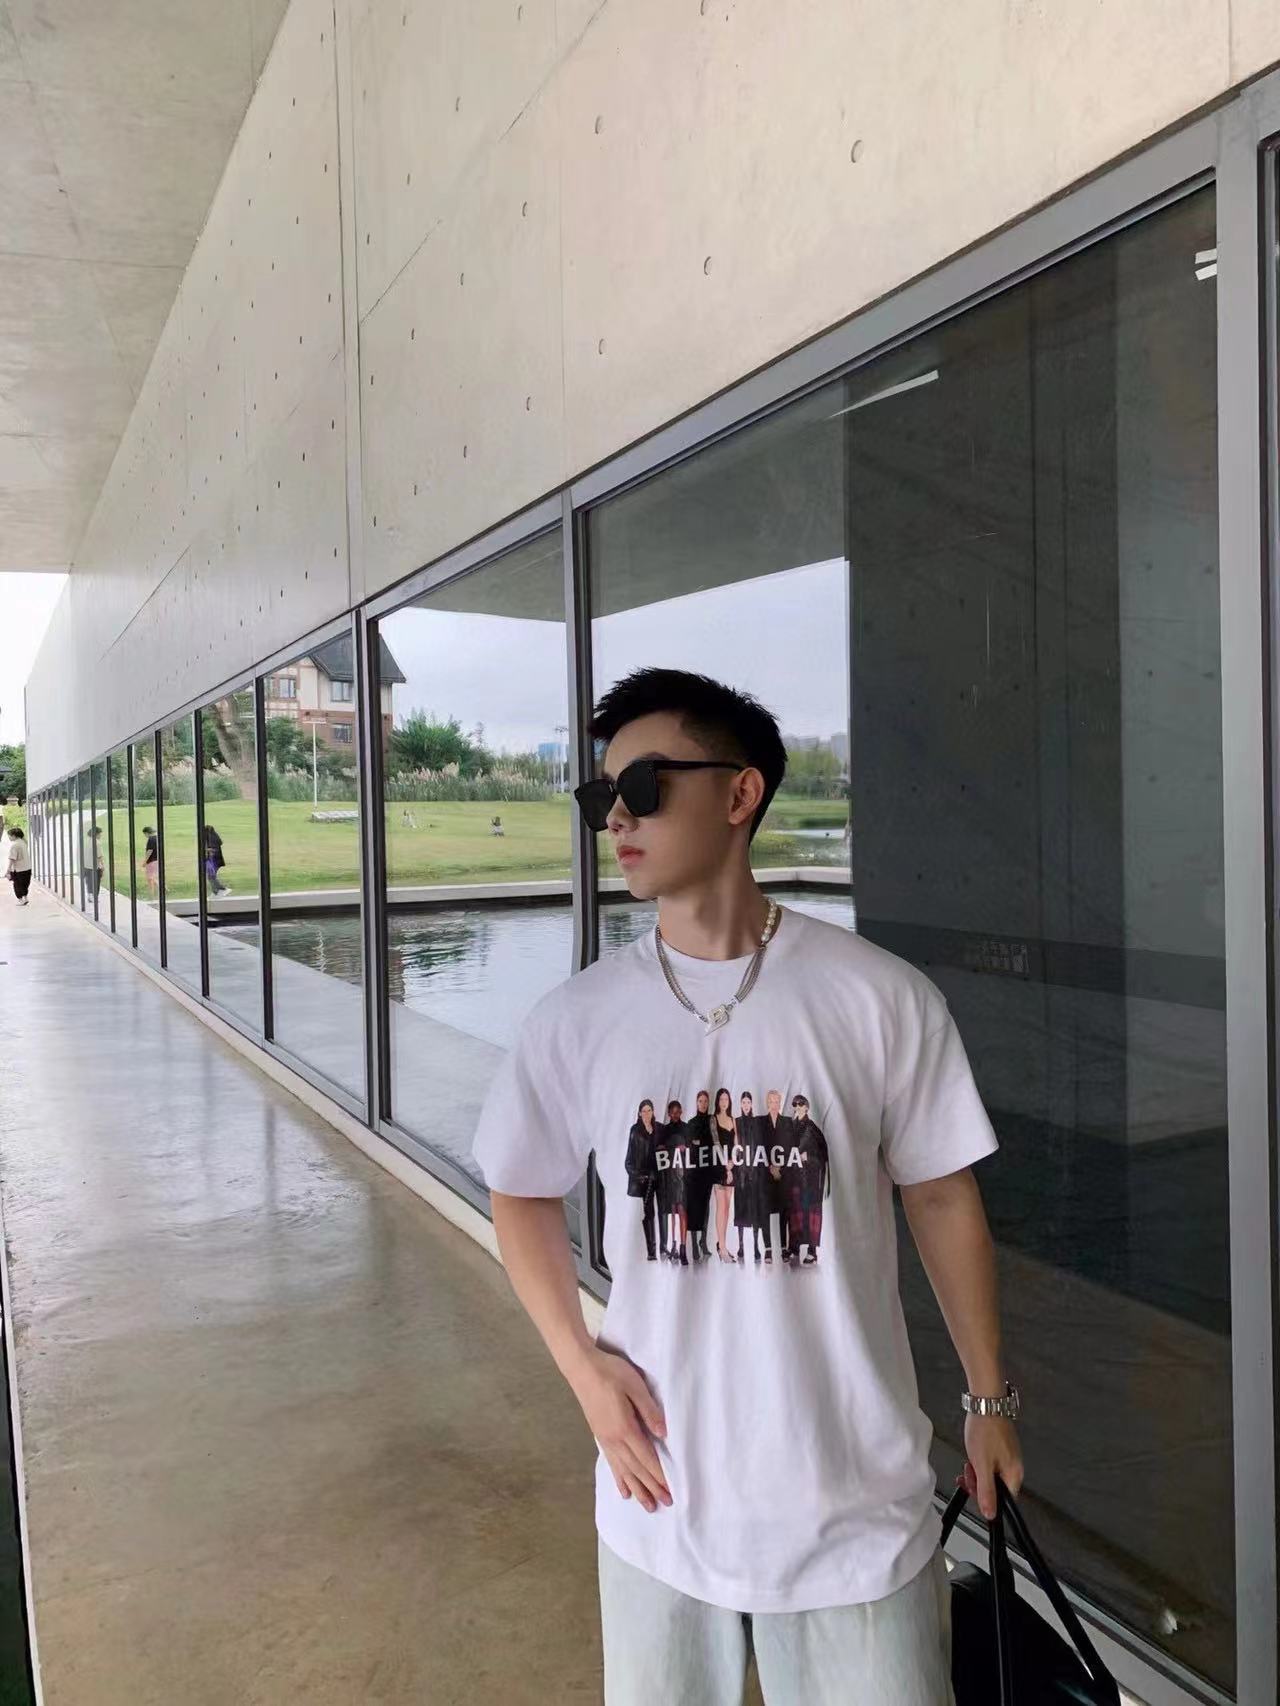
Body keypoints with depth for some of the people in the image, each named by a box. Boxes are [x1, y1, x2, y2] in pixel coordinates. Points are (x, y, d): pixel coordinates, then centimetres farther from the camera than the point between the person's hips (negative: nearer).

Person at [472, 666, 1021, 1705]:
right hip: (664, 1493, 2)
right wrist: (581, 1363, -4)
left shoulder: (881, 998, -13)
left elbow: (942, 1199, -1)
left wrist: (988, 1398, 7)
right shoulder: (577, 1019, -7)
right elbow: (523, 1195, 8)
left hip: (858, 1497, -2)